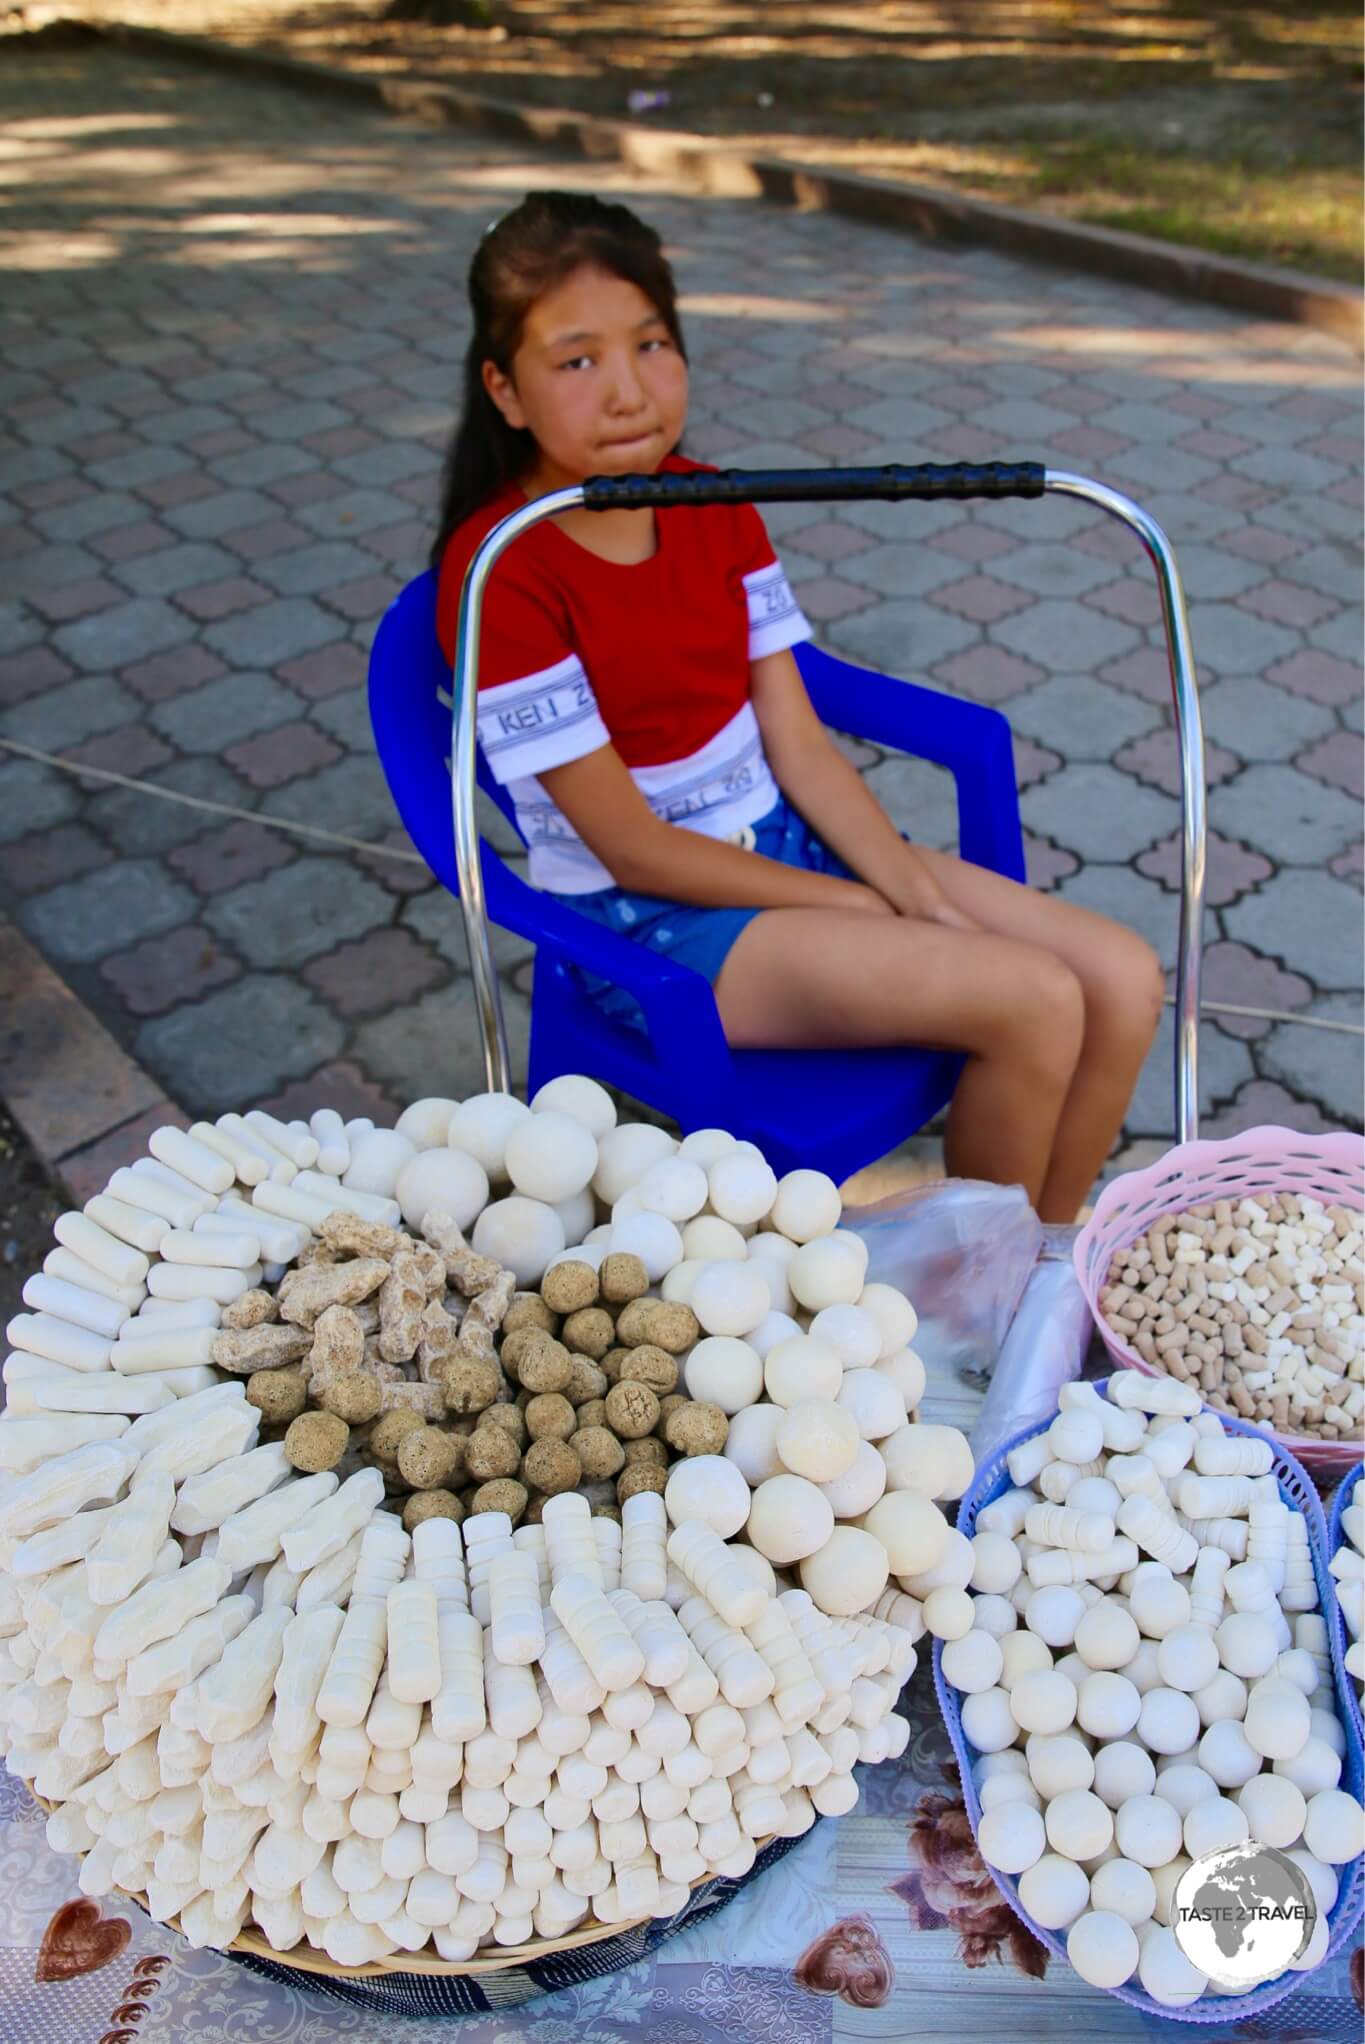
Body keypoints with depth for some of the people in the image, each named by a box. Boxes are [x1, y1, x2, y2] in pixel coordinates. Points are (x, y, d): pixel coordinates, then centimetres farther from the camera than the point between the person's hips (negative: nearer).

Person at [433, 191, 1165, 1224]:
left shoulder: (717, 509, 4)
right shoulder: (501, 570, -17)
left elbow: (798, 744, 2)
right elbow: (632, 849, -17)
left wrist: (919, 893, -11)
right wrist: (865, 908, -14)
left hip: (786, 844, 7)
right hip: (652, 918, -7)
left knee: (1126, 981, -5)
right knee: (1034, 1001, -21)